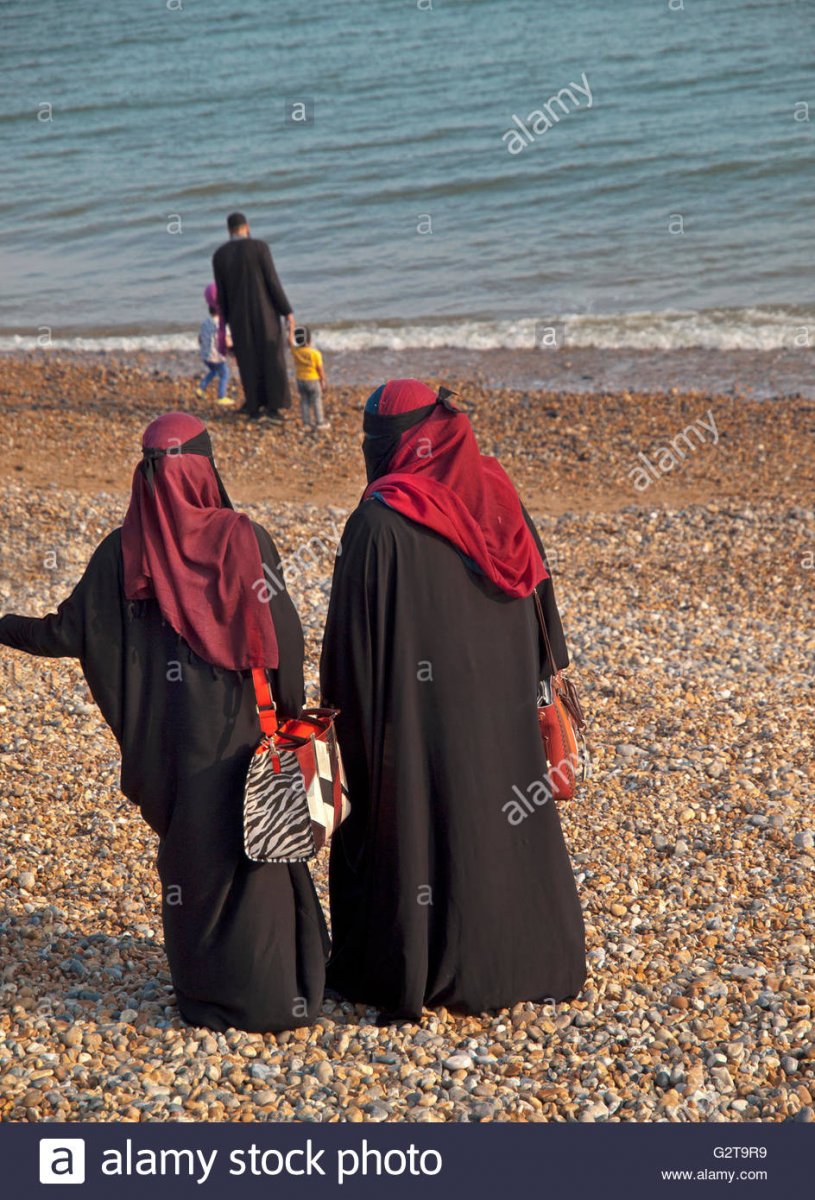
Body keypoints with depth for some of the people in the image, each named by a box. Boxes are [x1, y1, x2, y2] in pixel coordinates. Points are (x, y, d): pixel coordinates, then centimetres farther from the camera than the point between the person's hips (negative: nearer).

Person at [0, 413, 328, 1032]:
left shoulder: (122, 551, -5)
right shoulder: (246, 540, -11)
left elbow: (69, 632, -1)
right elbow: (286, 636, -11)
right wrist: (289, 715, 3)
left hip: (166, 738, 2)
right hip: (240, 729, -2)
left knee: (189, 854, 16)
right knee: (256, 847, 12)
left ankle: (207, 992, 24)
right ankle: (273, 990, 17)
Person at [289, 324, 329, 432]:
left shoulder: (295, 351, -9)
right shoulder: (315, 353, -20)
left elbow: (290, 340, 11)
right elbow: (320, 369, -14)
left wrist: (292, 327, 21)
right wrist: (323, 381, -1)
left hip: (300, 380, 4)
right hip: (313, 380, -4)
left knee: (304, 401, 12)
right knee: (316, 401, 7)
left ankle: (307, 423, 14)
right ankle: (320, 422, 12)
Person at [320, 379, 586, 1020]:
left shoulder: (379, 523, -17)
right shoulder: (497, 499, 0)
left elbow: (353, 638, -13)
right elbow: (541, 608, 7)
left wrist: (342, 711, -2)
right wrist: (533, 690, 16)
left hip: (417, 710, -5)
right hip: (499, 707, 6)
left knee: (411, 827, 7)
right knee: (500, 821, 17)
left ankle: (407, 977, 17)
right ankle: (512, 963, 28)